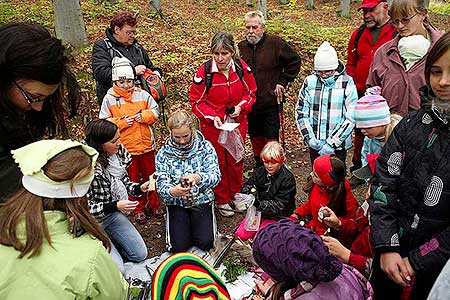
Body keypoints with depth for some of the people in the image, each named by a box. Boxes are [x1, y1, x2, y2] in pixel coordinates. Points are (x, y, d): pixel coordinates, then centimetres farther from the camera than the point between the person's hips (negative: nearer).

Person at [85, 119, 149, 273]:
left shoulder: (119, 153, -9)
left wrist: (140, 188, -14)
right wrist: (115, 206, -30)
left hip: (114, 215, 6)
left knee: (140, 254, 7)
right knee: (117, 270, -9)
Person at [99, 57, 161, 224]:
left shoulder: (142, 94, 1)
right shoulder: (109, 98, -4)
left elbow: (155, 111, 6)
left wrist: (144, 116, -12)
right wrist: (122, 122, -17)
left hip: (146, 144, 2)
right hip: (125, 147, -2)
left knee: (151, 175, 15)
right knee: (133, 179, 10)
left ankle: (154, 204, 33)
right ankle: (138, 209, 25)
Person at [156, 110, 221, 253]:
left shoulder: (205, 147, -7)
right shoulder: (163, 153, -5)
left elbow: (216, 175, -15)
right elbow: (161, 184, -11)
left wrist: (198, 177, -38)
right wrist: (172, 191, -36)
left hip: (202, 199, 0)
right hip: (176, 203, 1)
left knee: (205, 243, -12)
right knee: (178, 246, -11)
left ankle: (199, 223, 21)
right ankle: (180, 225, 23)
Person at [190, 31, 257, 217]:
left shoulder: (242, 67, -10)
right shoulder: (204, 71, -18)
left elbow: (250, 92, 4)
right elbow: (196, 101, -9)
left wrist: (240, 107, -14)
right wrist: (212, 117, -22)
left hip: (237, 123, 3)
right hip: (212, 125, -2)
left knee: (236, 159, 18)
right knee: (218, 162, 12)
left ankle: (235, 193, 42)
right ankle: (221, 200, 32)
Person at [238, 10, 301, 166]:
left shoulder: (275, 43, -6)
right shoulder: (240, 47, 5)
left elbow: (295, 61, 2)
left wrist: (283, 81, -3)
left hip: (270, 104, -4)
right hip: (249, 105, 4)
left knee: (271, 141, 2)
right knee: (255, 140, 16)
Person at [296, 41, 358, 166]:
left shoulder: (347, 83, -4)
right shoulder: (309, 82, 2)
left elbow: (351, 117, -8)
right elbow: (301, 112, 5)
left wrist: (331, 143, -13)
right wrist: (309, 138, -7)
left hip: (338, 145, -2)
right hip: (315, 144, 2)